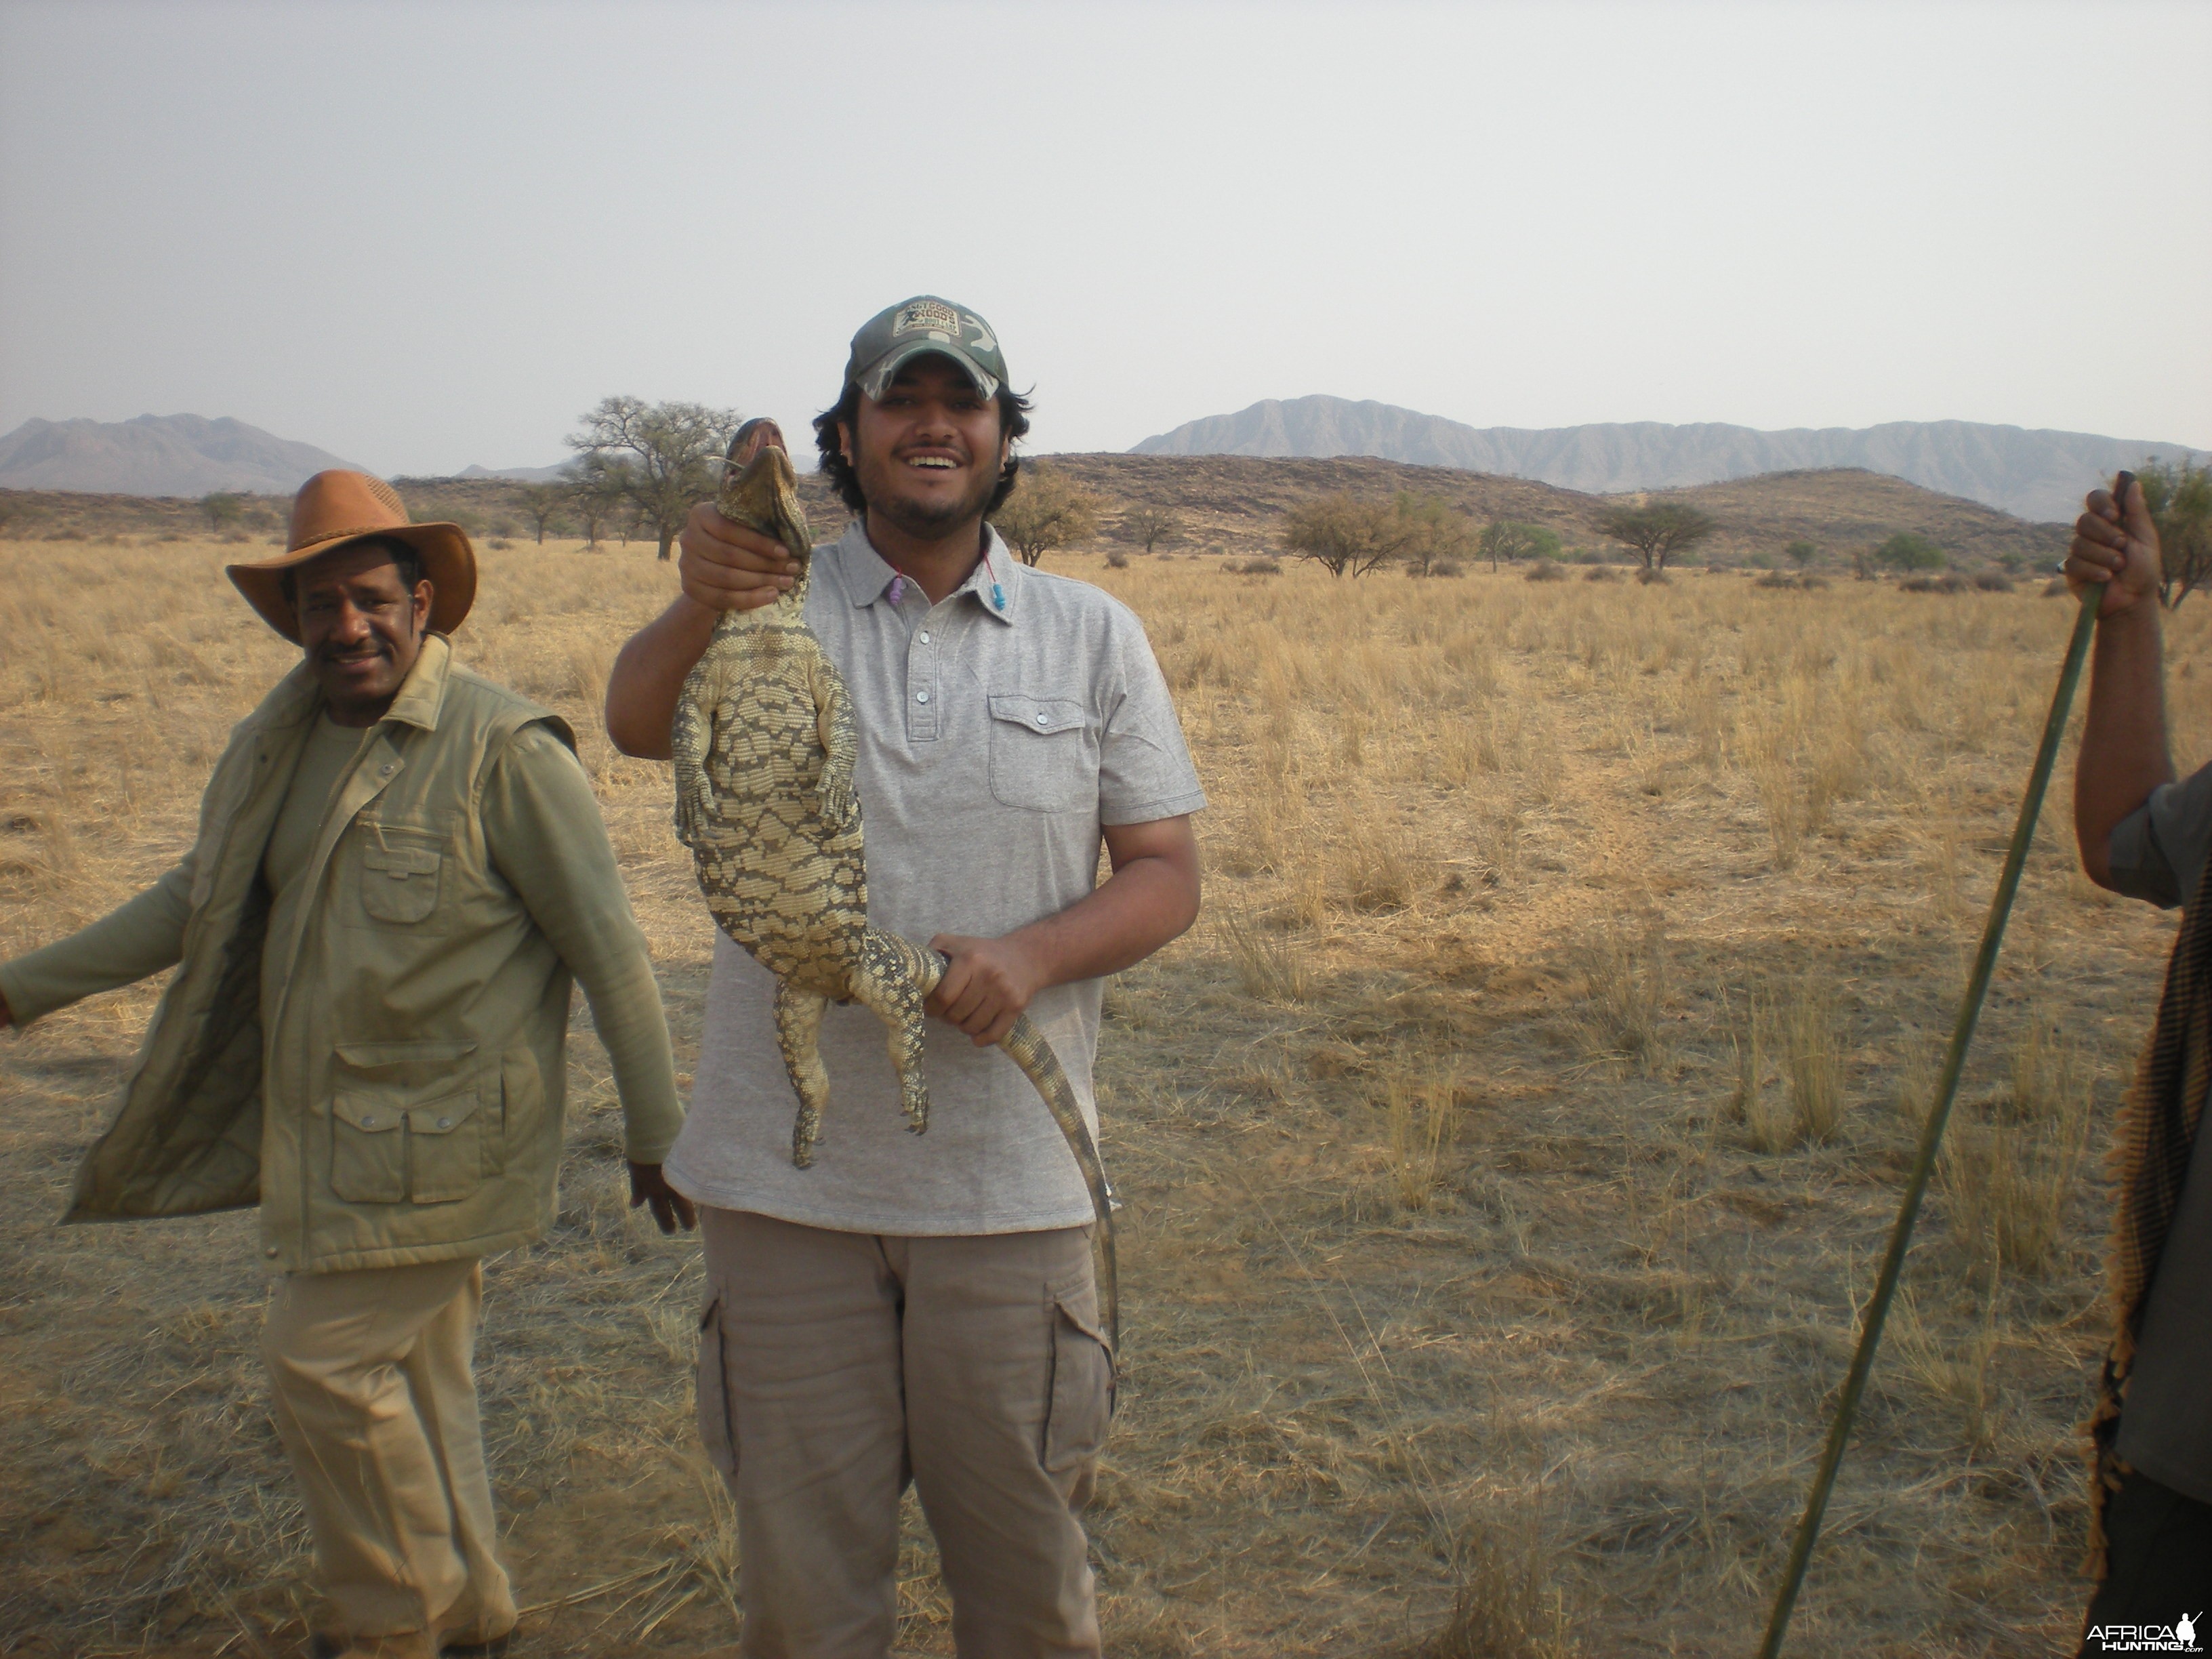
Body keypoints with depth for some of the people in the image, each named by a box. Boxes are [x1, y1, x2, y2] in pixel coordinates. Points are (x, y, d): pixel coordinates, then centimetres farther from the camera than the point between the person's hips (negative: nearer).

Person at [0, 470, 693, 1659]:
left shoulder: (502, 748, -16)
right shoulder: (280, 747, 8)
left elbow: (607, 947, -14)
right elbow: (201, 898, 21)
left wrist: (657, 1132, -12)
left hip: (434, 1137, -7)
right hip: (333, 1136, 8)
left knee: (325, 1360, -4)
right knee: (410, 1380, 16)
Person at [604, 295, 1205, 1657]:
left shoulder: (1091, 634, 4)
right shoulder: (771, 604, 2)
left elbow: (1167, 875, 3)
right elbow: (638, 725, -17)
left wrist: (1033, 955, -17)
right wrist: (696, 611, -39)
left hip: (1008, 1182, 1)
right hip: (785, 1182, 0)